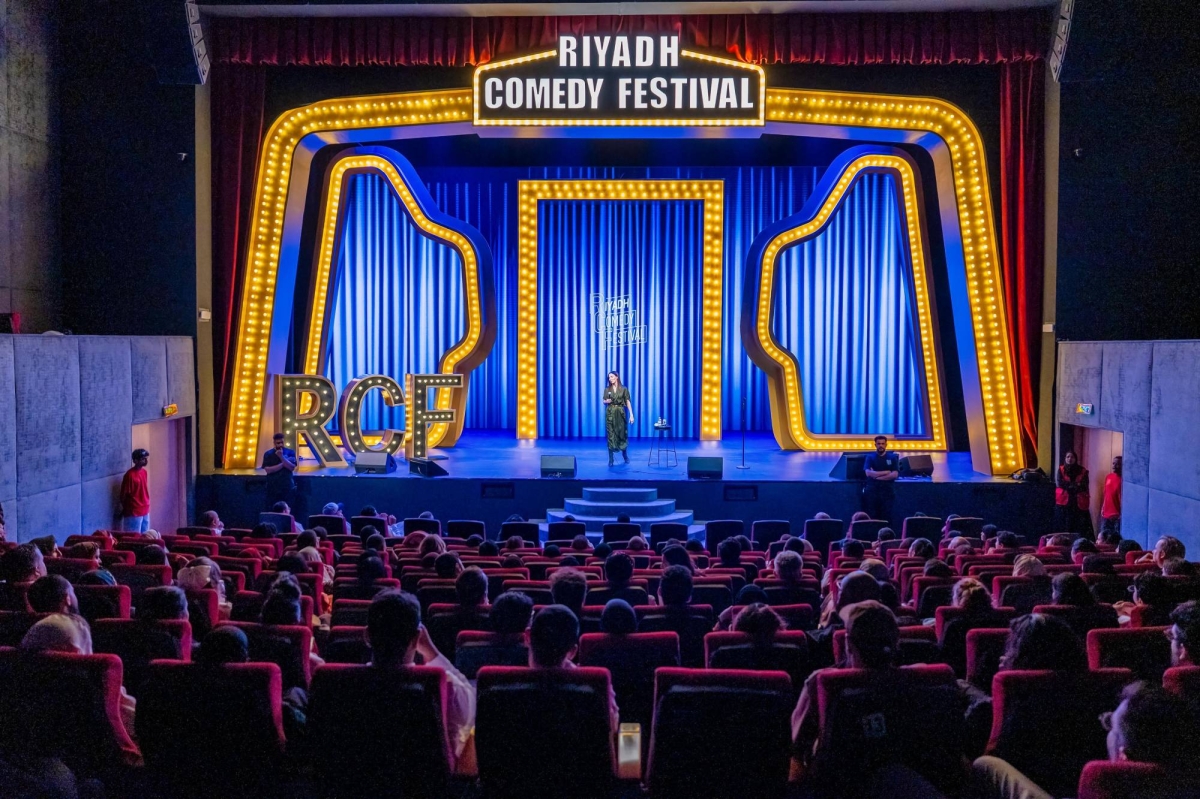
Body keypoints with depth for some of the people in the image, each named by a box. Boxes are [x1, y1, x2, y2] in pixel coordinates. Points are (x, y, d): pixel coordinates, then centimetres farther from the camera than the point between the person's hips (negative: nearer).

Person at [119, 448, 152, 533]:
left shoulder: (144, 472, 8)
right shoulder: (130, 475, -17)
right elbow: (123, 495, -12)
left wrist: (146, 506, 15)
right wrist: (126, 509, -4)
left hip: (145, 511, 8)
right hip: (133, 513, -8)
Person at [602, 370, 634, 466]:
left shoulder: (624, 389, 1)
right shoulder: (607, 389, 6)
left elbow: (628, 402, -1)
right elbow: (604, 401, 13)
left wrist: (631, 415, -8)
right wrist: (607, 401, -12)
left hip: (620, 413, -1)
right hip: (610, 413, 1)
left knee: (622, 433, 5)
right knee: (610, 435, -3)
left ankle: (625, 455, 29)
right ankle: (610, 459, 1)